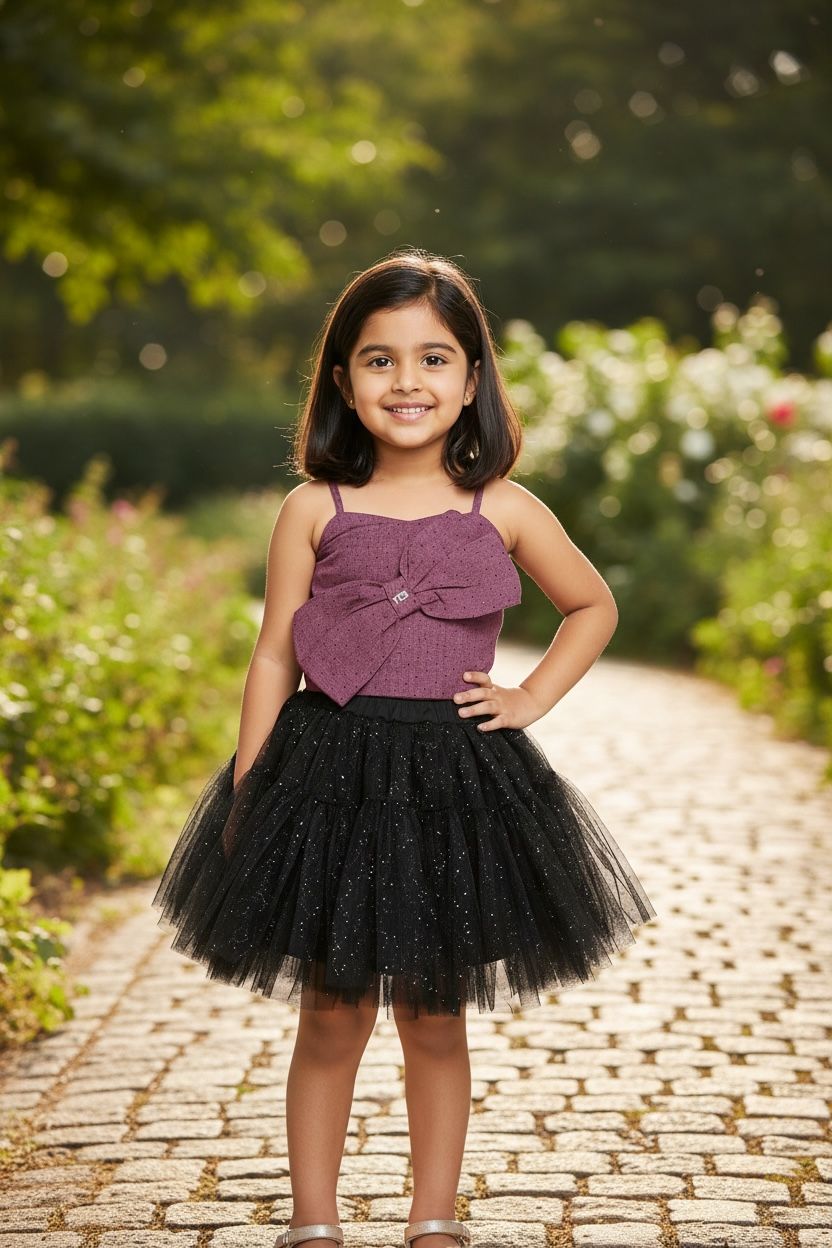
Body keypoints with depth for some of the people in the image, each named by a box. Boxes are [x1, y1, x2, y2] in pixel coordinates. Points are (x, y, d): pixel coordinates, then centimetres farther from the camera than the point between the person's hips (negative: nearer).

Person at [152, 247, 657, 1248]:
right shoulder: (314, 510, 0)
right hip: (327, 775, -1)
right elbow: (274, 658, 1)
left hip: (458, 784, 1)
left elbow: (594, 609, 17)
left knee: (435, 1017, 10)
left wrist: (529, 699, 5)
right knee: (331, 1016, 5)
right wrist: (247, 795, -2)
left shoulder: (503, 512, 2)